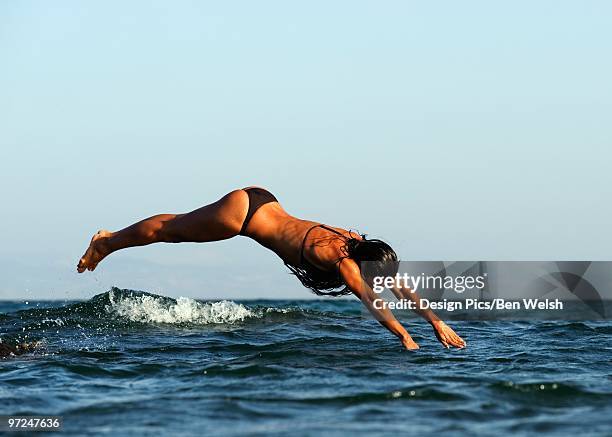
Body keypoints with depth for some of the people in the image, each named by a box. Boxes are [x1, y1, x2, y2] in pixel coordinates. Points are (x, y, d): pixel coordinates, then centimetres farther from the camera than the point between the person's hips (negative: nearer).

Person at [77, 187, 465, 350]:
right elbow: (370, 300, -37)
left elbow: (401, 287, -5)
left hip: (261, 202, 7)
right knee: (171, 230, 14)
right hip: (243, 212, -7)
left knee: (176, 229, 24)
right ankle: (108, 242, 36)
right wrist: (405, 338, -42)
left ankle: (108, 241, 42)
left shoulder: (362, 247, -10)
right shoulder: (337, 255, -31)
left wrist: (437, 322, -8)